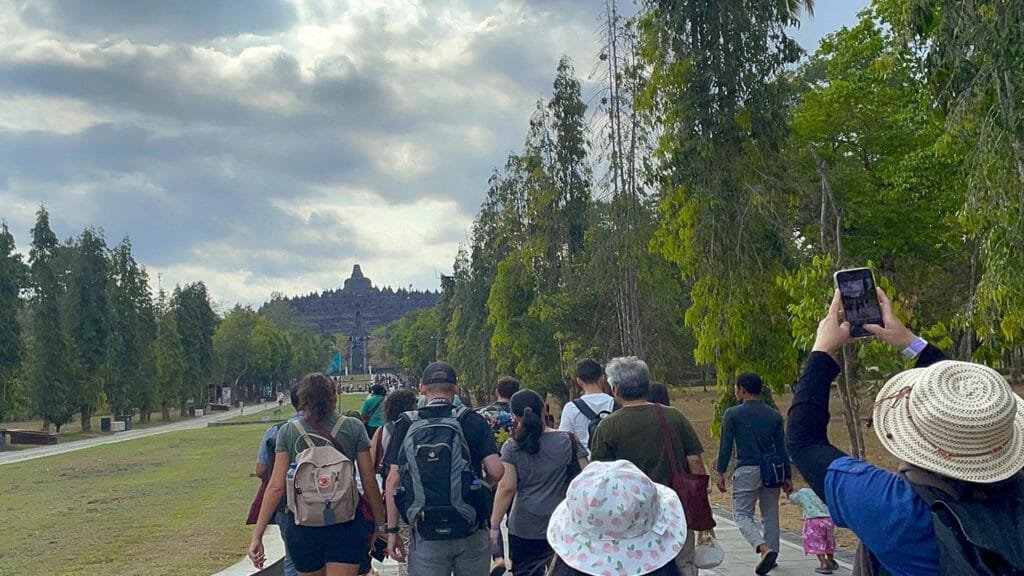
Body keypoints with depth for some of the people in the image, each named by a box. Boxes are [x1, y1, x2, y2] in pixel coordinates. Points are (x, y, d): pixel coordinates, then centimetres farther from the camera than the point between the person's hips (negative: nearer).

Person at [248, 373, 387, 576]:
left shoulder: (288, 432, 1)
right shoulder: (354, 428, -1)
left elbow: (276, 487, -5)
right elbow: (369, 483, 0)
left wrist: (257, 535, -2)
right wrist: (381, 524, 9)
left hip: (302, 527, 1)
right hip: (346, 526, -1)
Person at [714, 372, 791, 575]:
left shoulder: (732, 414, -4)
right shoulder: (774, 415, 7)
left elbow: (725, 446, -5)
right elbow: (782, 448, 7)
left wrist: (721, 473, 2)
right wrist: (787, 477, 13)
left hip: (746, 471, -4)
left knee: (742, 515, 1)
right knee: (770, 515, 16)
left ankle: (764, 549, -20)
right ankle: (772, 553, 21)